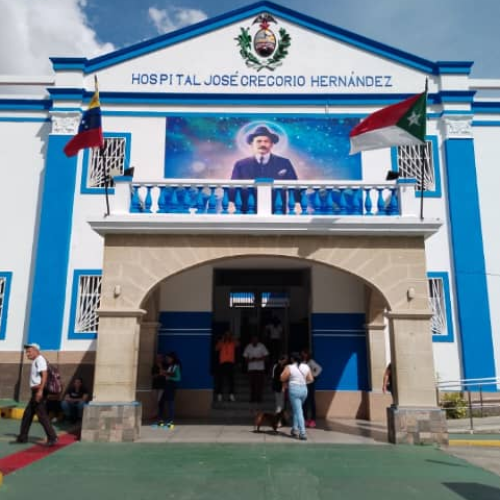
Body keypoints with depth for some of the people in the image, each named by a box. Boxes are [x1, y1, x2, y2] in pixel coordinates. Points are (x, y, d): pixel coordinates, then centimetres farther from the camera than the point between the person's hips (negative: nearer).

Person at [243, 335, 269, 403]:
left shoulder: (262, 346, -1)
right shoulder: (248, 347, 3)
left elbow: (266, 356, 1)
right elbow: (245, 357, 6)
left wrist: (259, 359, -16)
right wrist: (250, 360, -14)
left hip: (260, 368, -1)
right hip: (251, 368, 1)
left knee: (260, 384, -6)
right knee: (252, 384, 0)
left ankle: (259, 398, 2)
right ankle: (252, 398, 8)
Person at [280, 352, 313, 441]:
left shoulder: (289, 367, -7)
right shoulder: (306, 366, 5)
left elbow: (282, 378, -3)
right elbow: (310, 379, 6)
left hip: (294, 390, -5)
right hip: (304, 389, 5)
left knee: (298, 412, -4)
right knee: (296, 409, 23)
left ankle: (303, 433, -8)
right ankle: (295, 429, 23)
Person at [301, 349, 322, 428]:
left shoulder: (311, 362, -7)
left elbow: (319, 368, -15)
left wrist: (314, 375, -12)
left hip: (310, 384, -5)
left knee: (312, 402, 0)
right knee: (304, 402, 8)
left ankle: (313, 420, 5)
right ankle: (305, 419, 16)